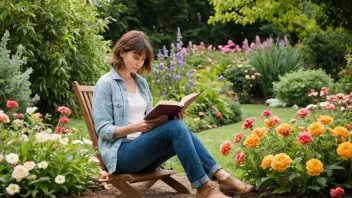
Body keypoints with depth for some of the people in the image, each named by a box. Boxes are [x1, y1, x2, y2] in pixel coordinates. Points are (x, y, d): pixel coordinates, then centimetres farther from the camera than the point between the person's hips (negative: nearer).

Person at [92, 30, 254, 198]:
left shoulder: (141, 82, 16)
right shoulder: (106, 84, -6)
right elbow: (103, 130, -10)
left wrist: (167, 116, -5)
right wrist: (135, 127, -26)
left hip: (143, 149, 6)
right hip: (122, 154, -6)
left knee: (178, 126, -23)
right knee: (175, 127, -28)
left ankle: (220, 176, -26)